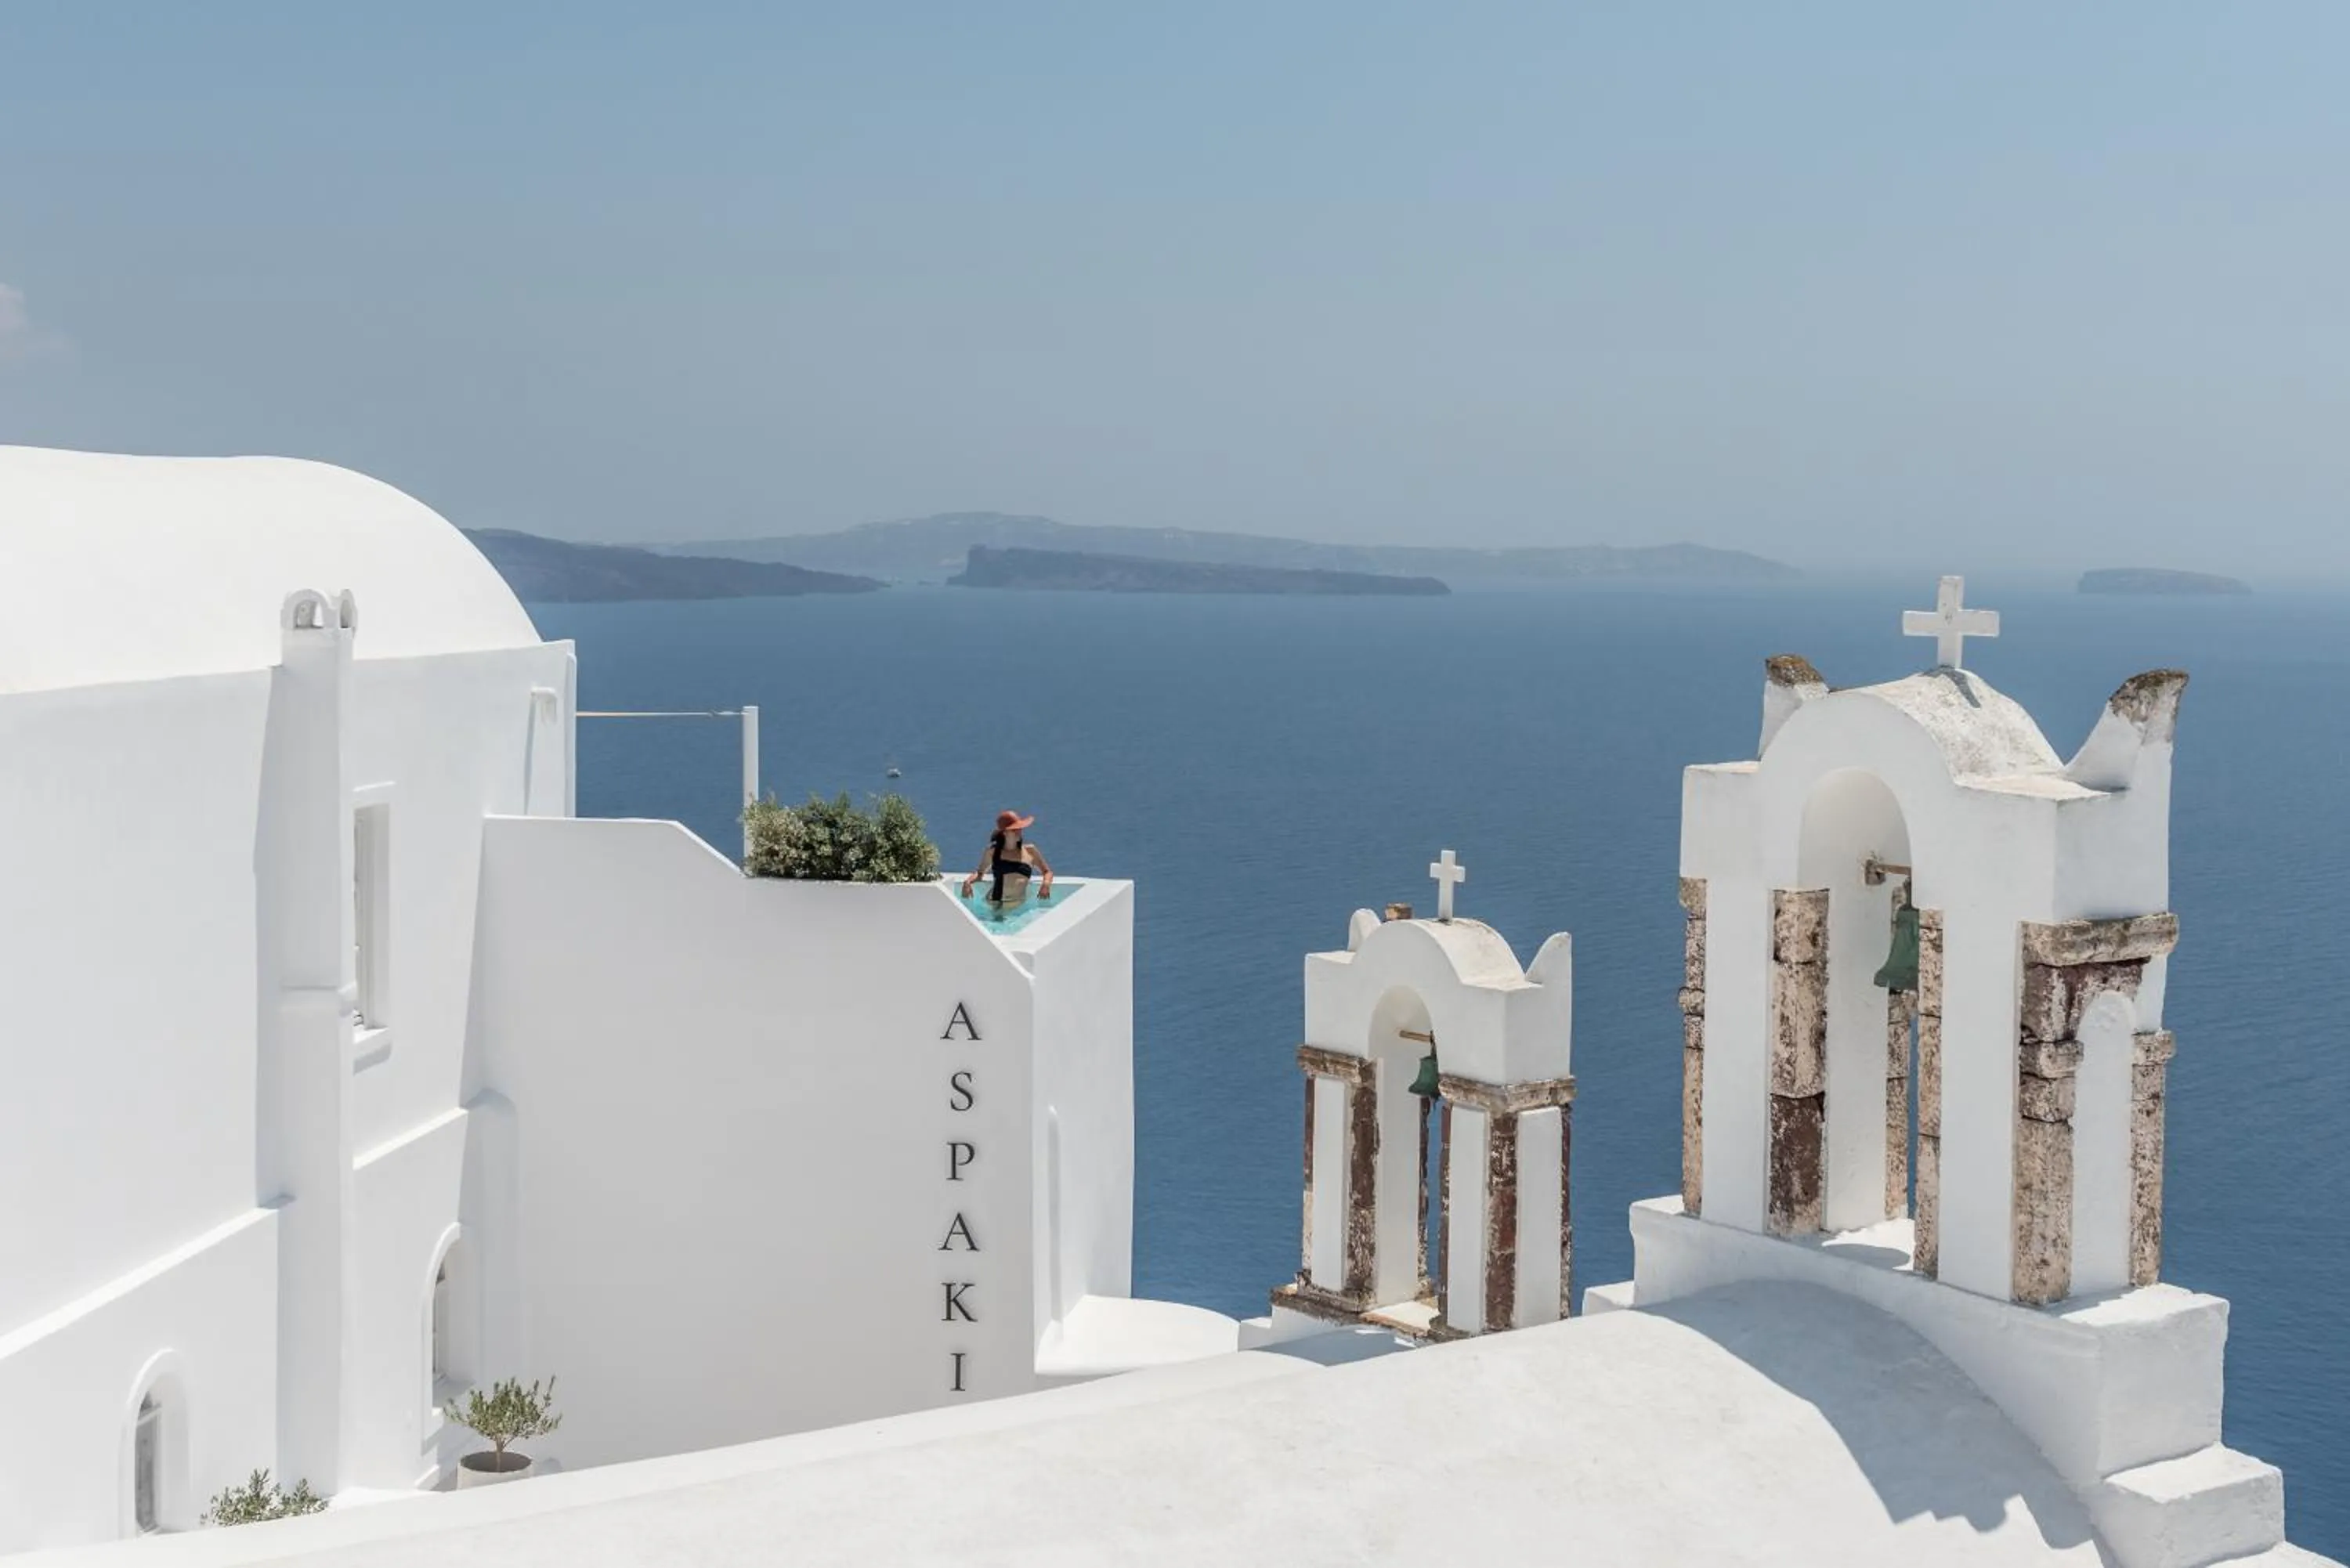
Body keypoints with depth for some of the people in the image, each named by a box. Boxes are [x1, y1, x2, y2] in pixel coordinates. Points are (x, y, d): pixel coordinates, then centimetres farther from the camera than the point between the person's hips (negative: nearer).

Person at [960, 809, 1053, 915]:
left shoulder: (1029, 851, 14)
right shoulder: (993, 851, 12)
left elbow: (1047, 872, 22)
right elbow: (980, 873, 24)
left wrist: (1046, 883, 0)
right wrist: (967, 881, 3)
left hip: (1019, 905, 0)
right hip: (994, 905, 0)